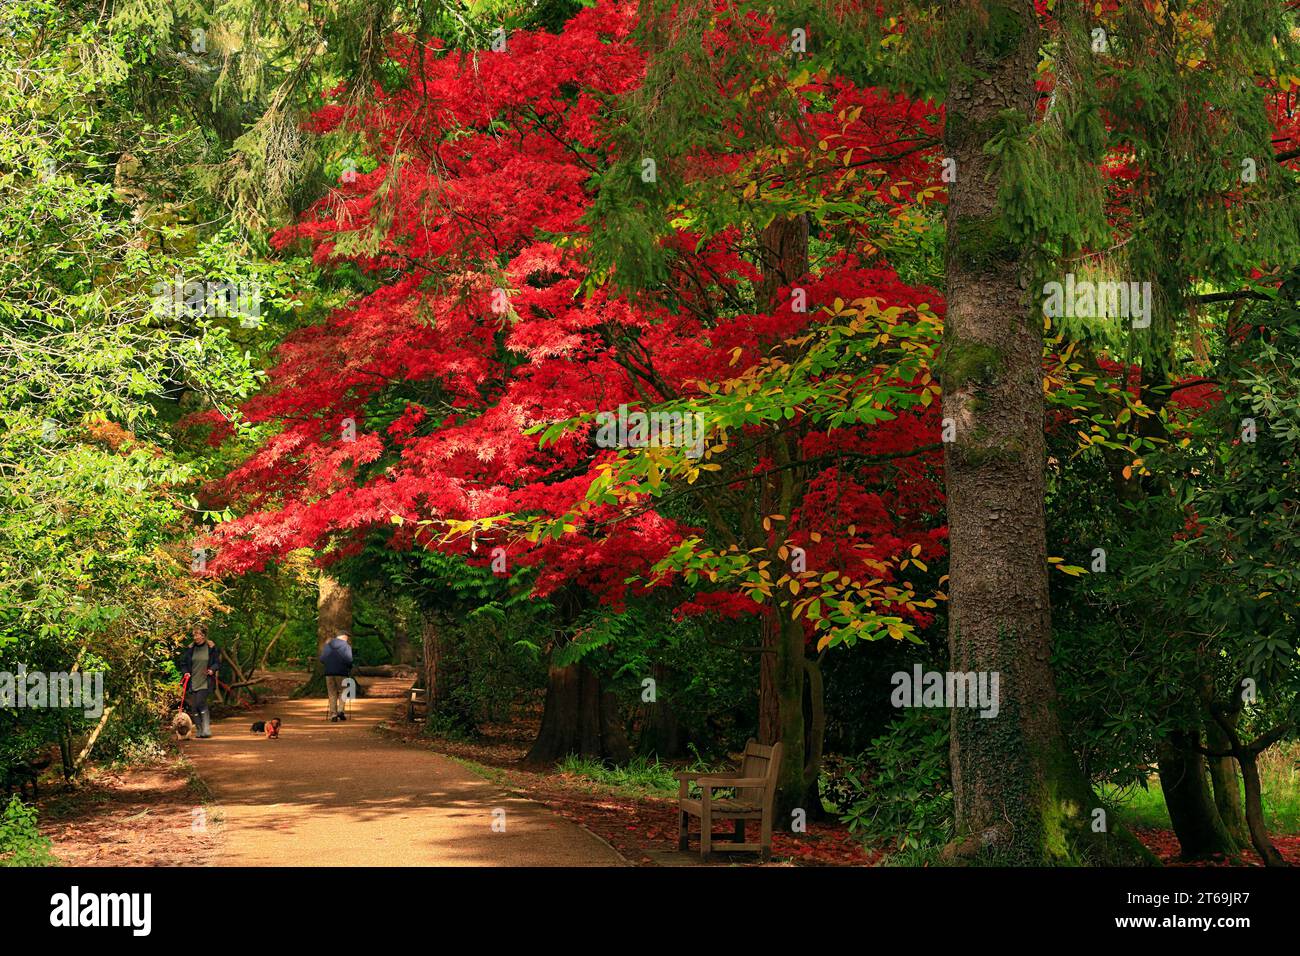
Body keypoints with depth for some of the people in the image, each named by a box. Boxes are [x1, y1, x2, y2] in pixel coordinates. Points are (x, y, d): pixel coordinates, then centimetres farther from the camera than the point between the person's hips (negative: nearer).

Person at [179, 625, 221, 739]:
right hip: (192, 682, 4)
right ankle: (199, 730, 13)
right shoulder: (190, 649, 7)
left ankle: (206, 729, -11)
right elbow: (183, 663, 14)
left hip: (205, 682, -4)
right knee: (193, 706, 2)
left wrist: (212, 670, -13)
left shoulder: (212, 648, 0)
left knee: (200, 702, -18)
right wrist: (185, 672, -4)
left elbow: (217, 663, 6)